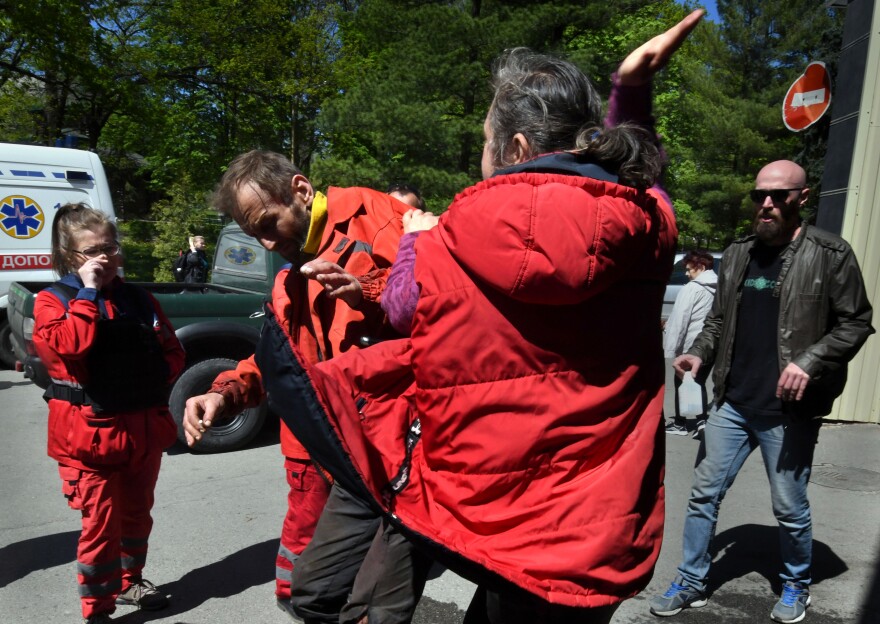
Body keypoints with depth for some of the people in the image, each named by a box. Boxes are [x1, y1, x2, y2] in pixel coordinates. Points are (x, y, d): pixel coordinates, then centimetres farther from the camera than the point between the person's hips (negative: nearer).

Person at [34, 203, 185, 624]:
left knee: (137, 515, 20)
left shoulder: (138, 299, 8)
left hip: (145, 427, 5)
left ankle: (129, 581, 41)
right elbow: (71, 345, -25)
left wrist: (158, 376, -6)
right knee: (101, 523, 0)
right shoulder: (53, 301, -5)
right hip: (91, 432, -5)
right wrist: (87, 293, -20)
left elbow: (172, 349, 12)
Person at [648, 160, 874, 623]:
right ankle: (691, 584, 25)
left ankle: (796, 586, 38)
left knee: (790, 509, 11)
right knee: (704, 494, 9)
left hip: (788, 411, -4)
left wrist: (809, 361, -19)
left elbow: (855, 323, -4)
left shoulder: (830, 255, -5)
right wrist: (700, 353, -2)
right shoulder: (737, 254, 9)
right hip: (731, 405, 4)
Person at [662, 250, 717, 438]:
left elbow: (679, 320, -16)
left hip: (692, 345, -7)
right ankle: (702, 420, 5)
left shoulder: (692, 288, -13)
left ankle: (680, 424, 15)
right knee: (699, 382, 17)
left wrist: (670, 347, -15)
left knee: (682, 382, 8)